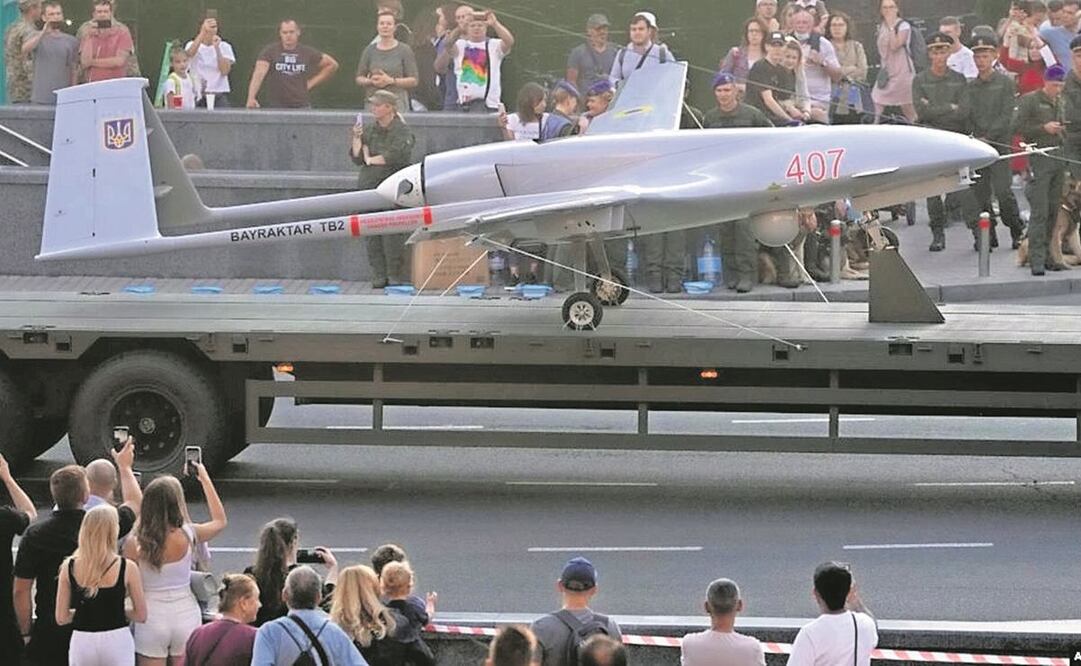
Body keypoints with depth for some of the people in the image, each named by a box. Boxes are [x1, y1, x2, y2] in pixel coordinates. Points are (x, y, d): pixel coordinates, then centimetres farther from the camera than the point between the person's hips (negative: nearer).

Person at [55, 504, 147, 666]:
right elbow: (140, 615, -2)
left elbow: (61, 618, 1)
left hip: (82, 641, 2)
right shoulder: (127, 568, -8)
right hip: (116, 640, -2)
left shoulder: (69, 568, -3)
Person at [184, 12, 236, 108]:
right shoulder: (192, 45, 5)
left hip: (219, 94, 0)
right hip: (197, 94, 0)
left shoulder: (224, 46, 5)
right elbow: (189, 54, -22)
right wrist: (204, 32, -30)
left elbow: (225, 71, -8)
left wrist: (217, 48, -14)